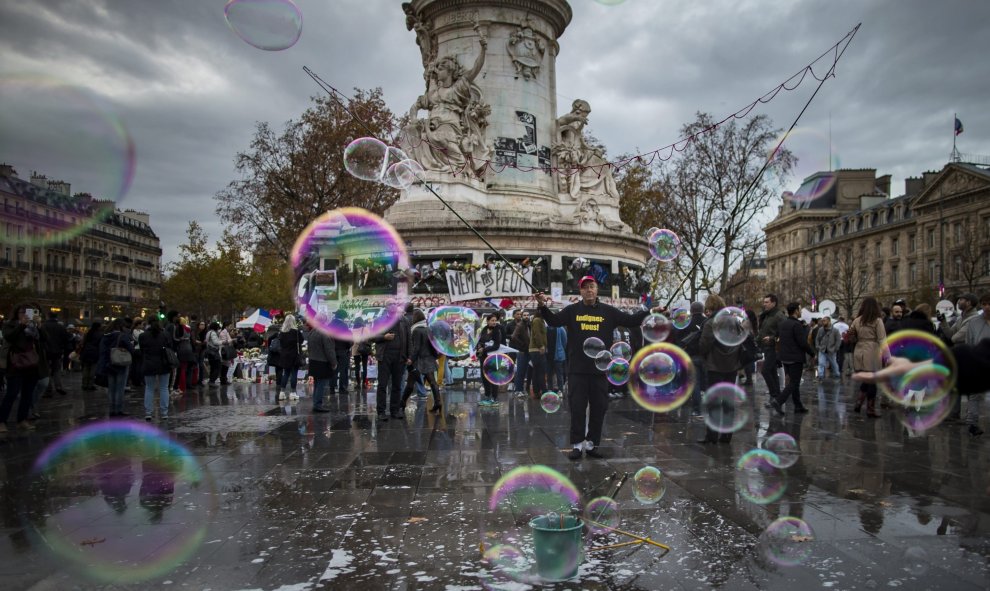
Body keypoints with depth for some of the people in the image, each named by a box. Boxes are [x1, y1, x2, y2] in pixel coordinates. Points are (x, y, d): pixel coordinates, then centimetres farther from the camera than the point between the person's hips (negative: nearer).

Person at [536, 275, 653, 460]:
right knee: (577, 408, 2)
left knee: (599, 408, 8)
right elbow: (554, 321, -9)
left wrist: (651, 311, -8)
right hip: (577, 370, -2)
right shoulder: (572, 310, 2)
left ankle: (592, 444, 21)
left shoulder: (608, 311, 6)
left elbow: (631, 320, 4)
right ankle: (577, 445, 12)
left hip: (600, 369, 2)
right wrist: (543, 306, -26)